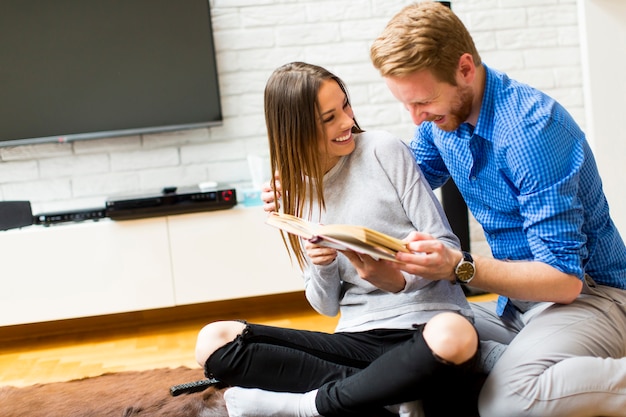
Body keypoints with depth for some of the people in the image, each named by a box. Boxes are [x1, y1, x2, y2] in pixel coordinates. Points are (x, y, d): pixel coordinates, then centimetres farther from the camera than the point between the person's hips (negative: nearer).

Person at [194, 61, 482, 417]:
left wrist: (400, 280, -23)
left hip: (425, 324, -3)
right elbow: (327, 305, 10)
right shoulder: (297, 192, 8)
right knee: (214, 341, -14)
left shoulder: (384, 151, -2)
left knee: (452, 337, -41)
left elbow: (447, 246, -2)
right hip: (358, 339, 4)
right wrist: (322, 266, -13)